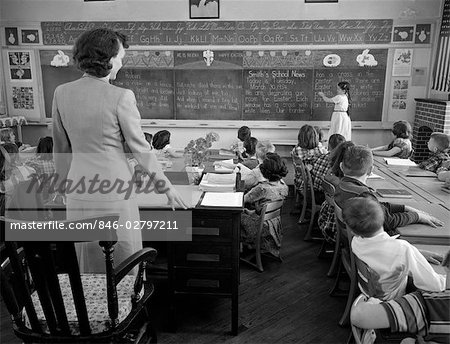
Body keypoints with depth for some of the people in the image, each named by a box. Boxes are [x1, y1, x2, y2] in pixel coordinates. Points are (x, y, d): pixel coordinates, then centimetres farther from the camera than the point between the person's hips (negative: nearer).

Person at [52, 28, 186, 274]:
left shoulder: (61, 93, 1)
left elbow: (61, 148, 9)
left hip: (79, 191, 5)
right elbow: (140, 148, -10)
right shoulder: (121, 97, -15)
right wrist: (166, 187, 1)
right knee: (123, 261, 11)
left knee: (88, 262, 19)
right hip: (113, 187, -5)